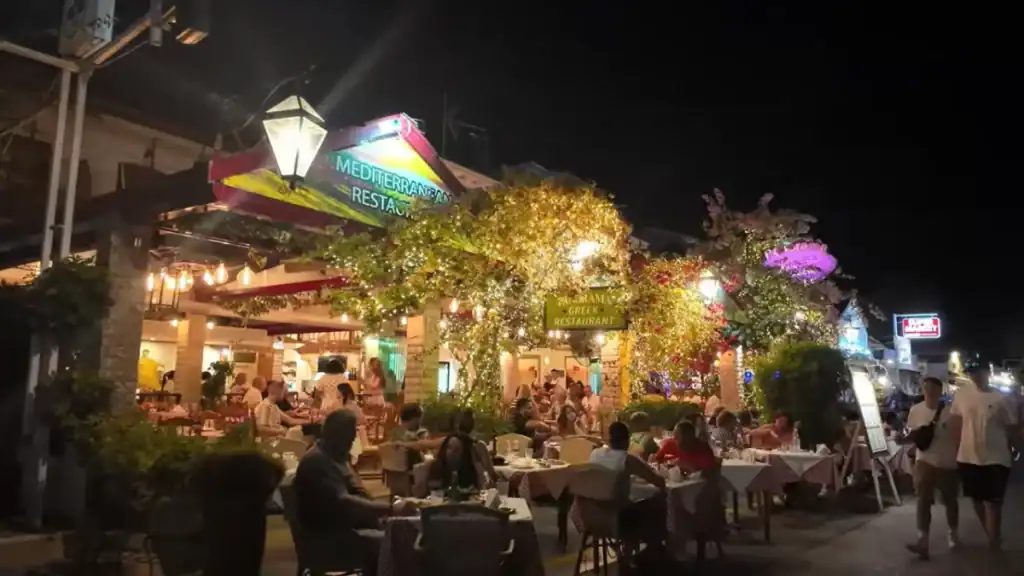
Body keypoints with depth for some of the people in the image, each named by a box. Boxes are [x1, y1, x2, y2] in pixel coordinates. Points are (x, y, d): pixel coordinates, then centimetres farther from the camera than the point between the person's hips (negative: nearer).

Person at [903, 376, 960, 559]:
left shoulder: (950, 411, -13)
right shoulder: (916, 410, -3)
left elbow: (959, 437, -6)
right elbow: (912, 436, 8)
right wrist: (903, 438, -13)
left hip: (948, 463, -1)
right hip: (925, 461, 1)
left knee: (950, 500, 16)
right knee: (923, 500, -9)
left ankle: (953, 534, 38)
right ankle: (923, 541, -13)